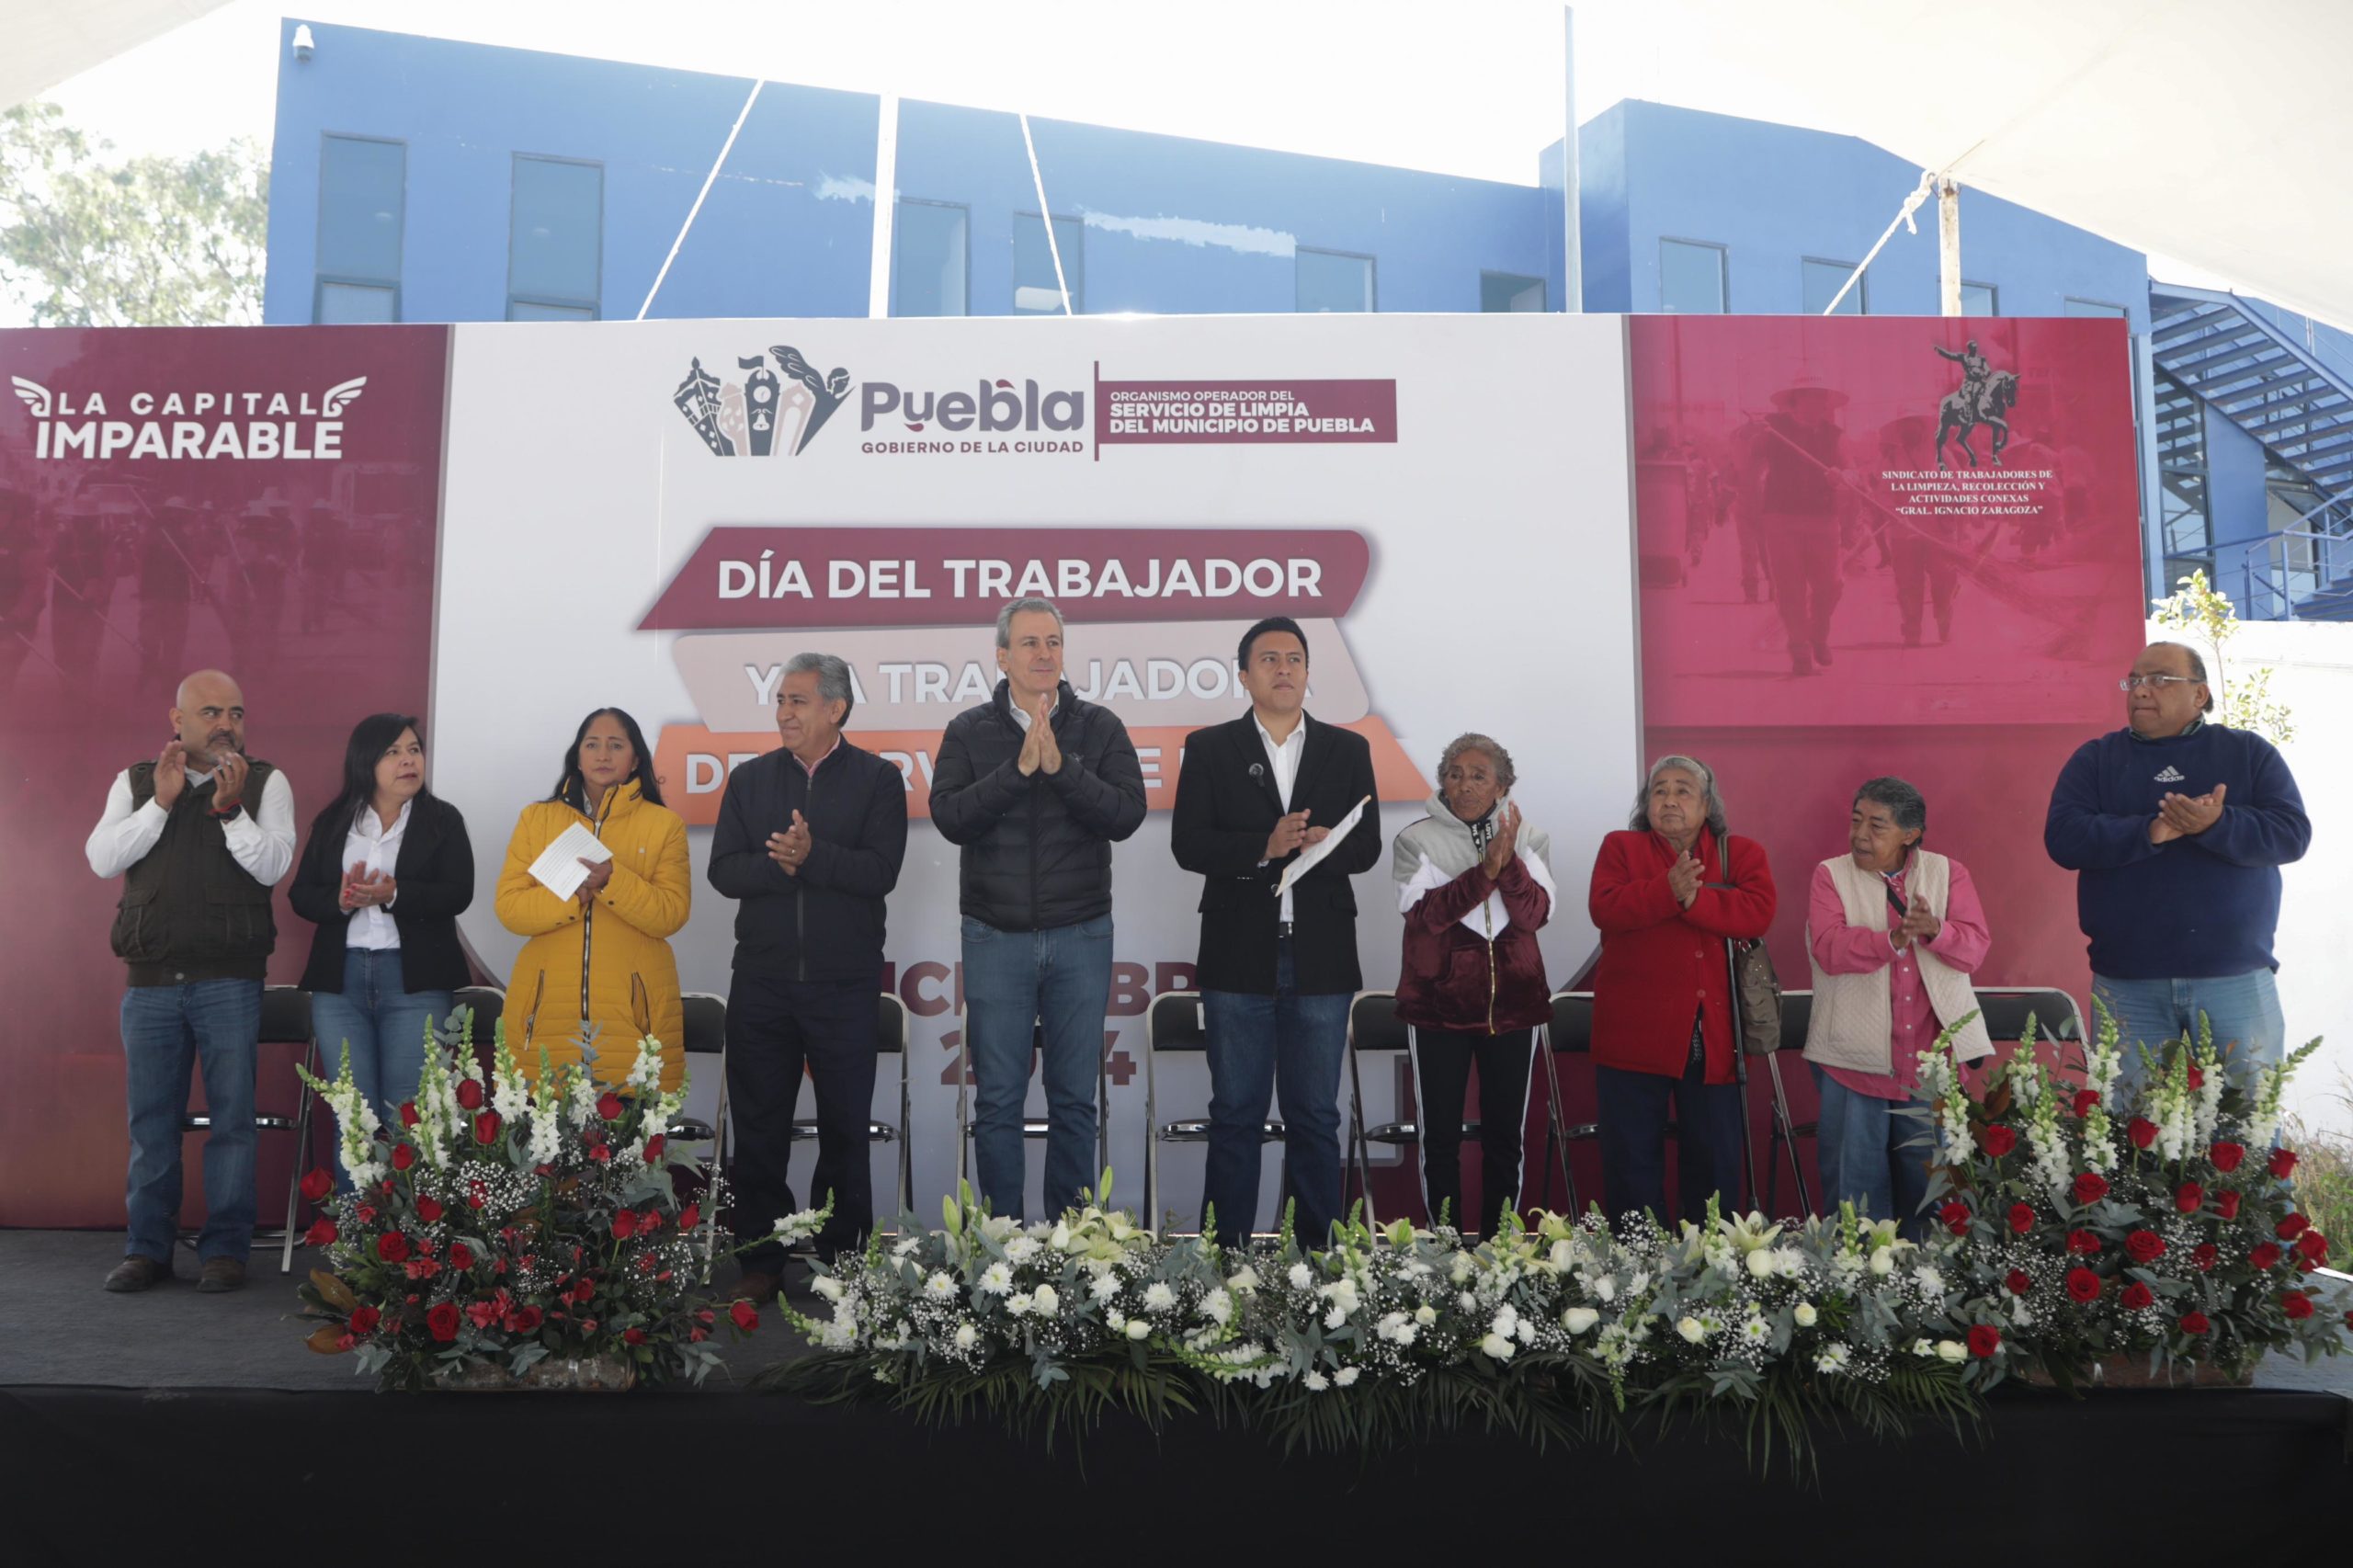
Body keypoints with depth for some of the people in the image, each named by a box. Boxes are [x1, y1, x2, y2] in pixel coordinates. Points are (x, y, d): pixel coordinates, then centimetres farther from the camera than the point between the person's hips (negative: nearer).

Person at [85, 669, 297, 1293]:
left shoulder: (265, 783, 5)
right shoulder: (135, 782, 11)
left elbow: (272, 866, -7)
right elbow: (103, 858, -2)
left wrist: (231, 808, -18)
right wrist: (162, 801, -11)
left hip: (230, 980, -2)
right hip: (150, 980, 2)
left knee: (231, 1115, -1)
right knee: (151, 1120, 8)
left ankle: (225, 1248, 7)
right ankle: (147, 1248, 17)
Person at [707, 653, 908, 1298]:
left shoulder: (878, 779, 1)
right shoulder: (750, 779, 10)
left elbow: (880, 871, -11)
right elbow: (724, 871, 0)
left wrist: (812, 856, -22)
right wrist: (782, 865, -17)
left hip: (845, 984, -2)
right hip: (762, 981, 3)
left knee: (845, 1129, 6)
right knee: (758, 1127, 8)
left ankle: (842, 1261, 18)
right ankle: (763, 1261, 19)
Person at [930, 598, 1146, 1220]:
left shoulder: (1100, 728, 3)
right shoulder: (968, 731, 4)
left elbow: (1127, 814, -9)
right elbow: (949, 817, -10)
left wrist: (1059, 766, -19)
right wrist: (1020, 767, -18)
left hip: (1082, 938, 0)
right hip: (995, 939, 0)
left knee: (1075, 1100, 8)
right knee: (998, 1102, 5)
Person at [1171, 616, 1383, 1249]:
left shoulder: (1348, 750, 11)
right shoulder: (1209, 748, 5)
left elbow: (1367, 846, 3)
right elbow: (1188, 844, -5)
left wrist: (1325, 846, -18)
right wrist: (1264, 847, -19)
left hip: (1321, 959, 1)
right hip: (1239, 959, -1)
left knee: (1316, 1117, 8)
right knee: (1235, 1115, 6)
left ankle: (1319, 1252, 16)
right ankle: (1228, 1251, 13)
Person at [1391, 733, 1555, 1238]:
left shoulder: (1529, 839, 6)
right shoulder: (1416, 840, 1)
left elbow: (1536, 914, -8)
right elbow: (1424, 913, -14)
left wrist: (1509, 862, -23)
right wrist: (1484, 870, -24)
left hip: (1511, 1003, 2)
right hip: (1439, 1002, -1)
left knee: (1504, 1131, 7)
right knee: (1441, 1132, 2)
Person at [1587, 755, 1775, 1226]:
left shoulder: (1742, 853, 9)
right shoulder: (1621, 848, 6)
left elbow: (1758, 912, -10)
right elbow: (1604, 908, -12)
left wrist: (1695, 899, -20)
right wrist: (1668, 890, -24)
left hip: (1713, 1039, 1)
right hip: (1635, 1034, -1)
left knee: (1716, 1161, 10)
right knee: (1633, 1161, 5)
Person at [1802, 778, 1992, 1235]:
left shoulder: (1949, 874, 7)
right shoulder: (1830, 875, 2)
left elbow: (1974, 948, -5)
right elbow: (1829, 949, -13)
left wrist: (1934, 931, -25)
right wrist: (1894, 938, -26)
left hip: (1930, 1059, 1)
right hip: (1853, 1060, -1)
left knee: (1929, 1177, 9)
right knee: (1855, 1180, 4)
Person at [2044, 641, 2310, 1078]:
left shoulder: (2249, 752, 8)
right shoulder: (2094, 759, 8)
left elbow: (2292, 833, -4)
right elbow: (2063, 838, -6)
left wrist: (2216, 826, -22)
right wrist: (2150, 831, -19)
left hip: (2237, 979, 0)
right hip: (2126, 983, 0)